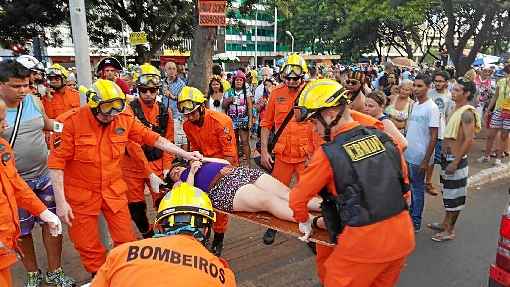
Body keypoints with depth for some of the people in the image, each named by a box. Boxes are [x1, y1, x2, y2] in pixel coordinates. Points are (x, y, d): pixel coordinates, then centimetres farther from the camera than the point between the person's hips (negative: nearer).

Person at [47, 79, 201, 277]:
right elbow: (57, 160, -13)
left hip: (114, 191, 2)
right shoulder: (73, 122, -16)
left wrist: (184, 154, -1)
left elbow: (153, 139, -1)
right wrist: (60, 200, -15)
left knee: (126, 240, 8)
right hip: (82, 194, -2)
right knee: (88, 247, 11)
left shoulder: (125, 120, -7)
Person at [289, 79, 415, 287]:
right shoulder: (385, 139, 0)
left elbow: (298, 198, -6)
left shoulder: (328, 154, -16)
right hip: (403, 236, 6)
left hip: (365, 242, -6)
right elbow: (404, 185, 10)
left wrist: (304, 221, 14)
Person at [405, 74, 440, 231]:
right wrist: (403, 148, 12)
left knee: (417, 189, 6)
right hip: (407, 154, 7)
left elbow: (433, 137, -15)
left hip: (419, 157, -7)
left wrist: (426, 160, -17)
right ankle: (410, 215, 32)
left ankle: (416, 223, 19)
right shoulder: (414, 105, 8)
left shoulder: (432, 108, -14)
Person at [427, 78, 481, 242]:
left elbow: (469, 140, -24)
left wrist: (455, 162, -23)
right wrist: (444, 153, 15)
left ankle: (450, 231, 16)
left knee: (453, 196, 3)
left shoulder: (467, 112, -18)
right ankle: (445, 223, 33)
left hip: (455, 159, -9)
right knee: (448, 193, 19)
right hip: (447, 157, 9)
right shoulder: (457, 109, 10)